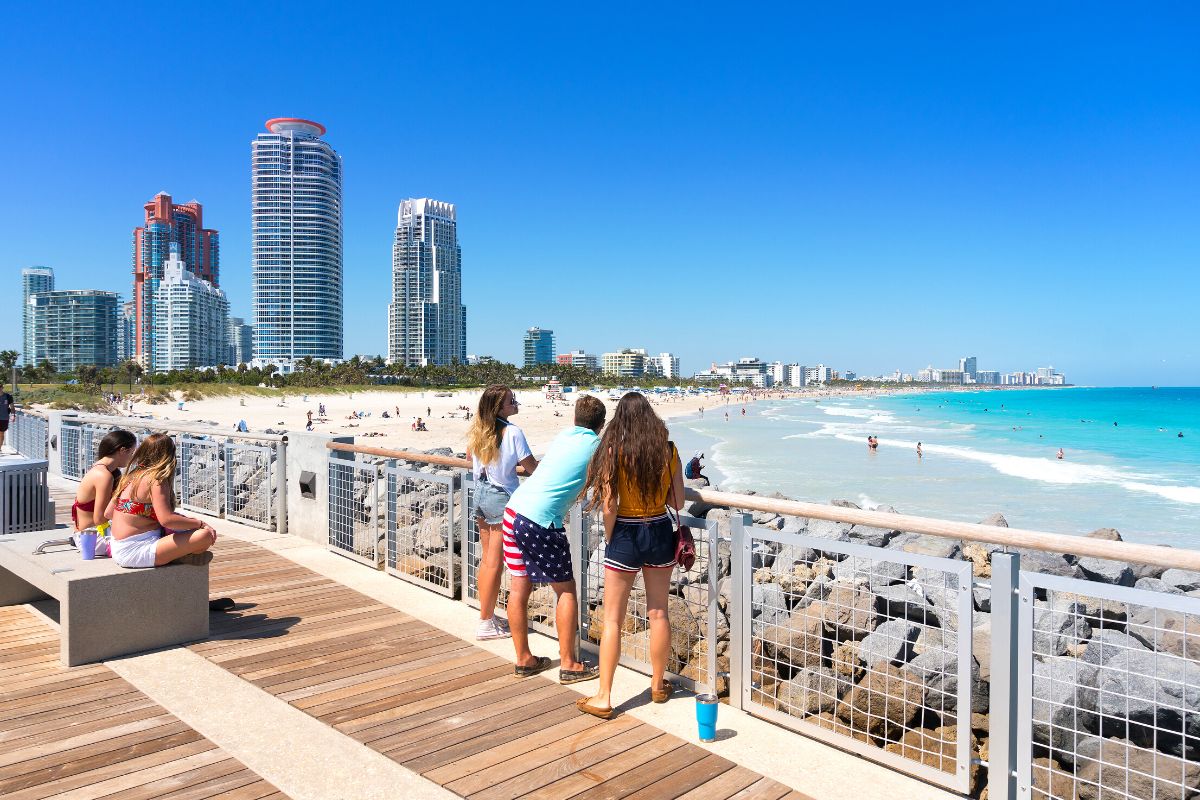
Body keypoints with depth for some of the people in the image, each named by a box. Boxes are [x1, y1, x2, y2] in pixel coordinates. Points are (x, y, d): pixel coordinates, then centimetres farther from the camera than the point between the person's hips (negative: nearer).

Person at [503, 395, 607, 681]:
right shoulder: (597, 446, -2)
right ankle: (569, 665, 13)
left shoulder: (563, 436, 15)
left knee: (519, 588, 13)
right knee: (566, 591, 7)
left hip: (513, 509, 7)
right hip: (541, 521, -7)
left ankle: (524, 659, 26)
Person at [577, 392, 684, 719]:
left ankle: (603, 698, 9)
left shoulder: (614, 452, -13)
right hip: (660, 532, 4)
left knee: (613, 619, 4)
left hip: (626, 535, -3)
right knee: (658, 613, 16)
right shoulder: (668, 450, -4)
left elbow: (609, 509, -15)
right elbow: (678, 501, 2)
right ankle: (658, 685, 30)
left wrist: (610, 541, 0)